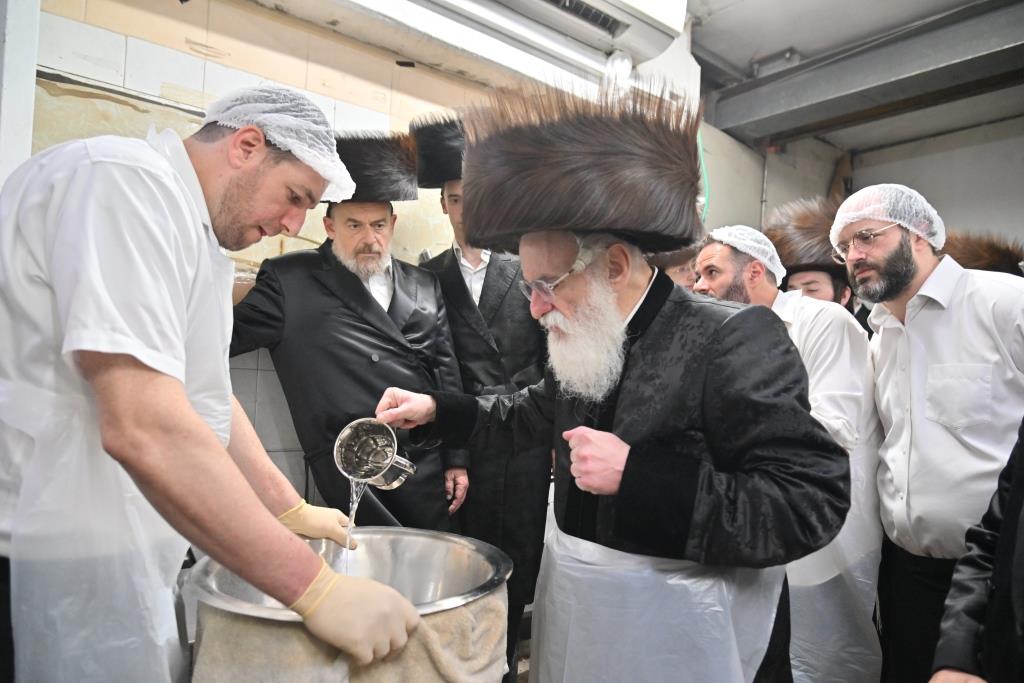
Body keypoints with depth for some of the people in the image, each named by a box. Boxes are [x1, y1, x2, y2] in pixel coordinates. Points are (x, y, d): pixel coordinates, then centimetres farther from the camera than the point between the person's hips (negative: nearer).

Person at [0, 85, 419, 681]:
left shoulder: (192, 228, 13)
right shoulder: (127, 181, -18)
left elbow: (202, 398, 18)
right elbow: (144, 428, -30)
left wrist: (292, 511, 17)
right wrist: (317, 588, -26)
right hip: (58, 572, -9)